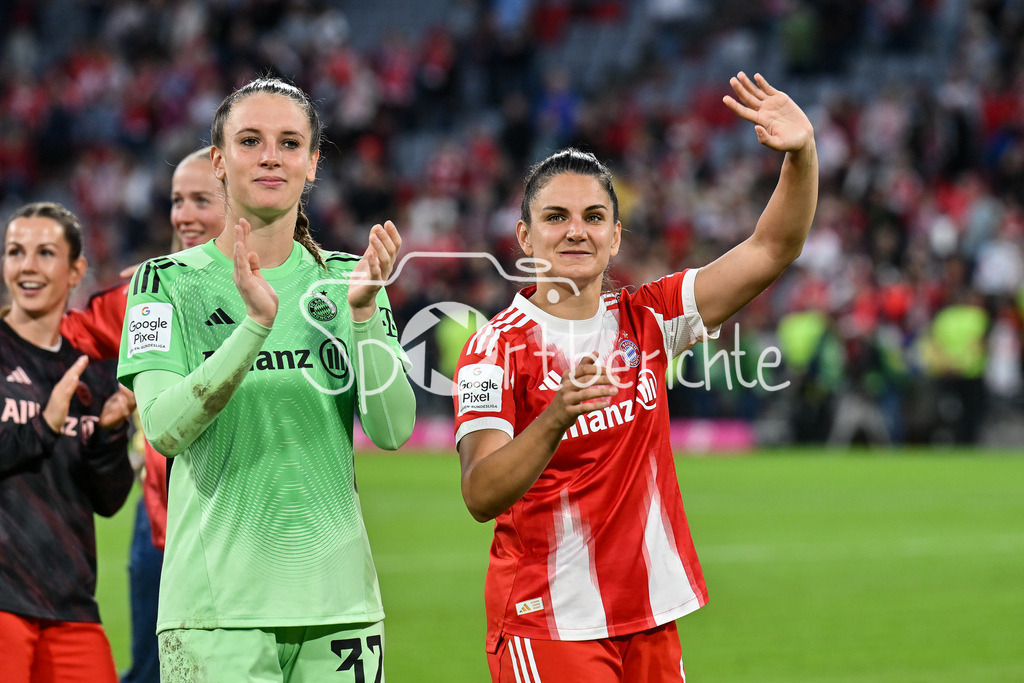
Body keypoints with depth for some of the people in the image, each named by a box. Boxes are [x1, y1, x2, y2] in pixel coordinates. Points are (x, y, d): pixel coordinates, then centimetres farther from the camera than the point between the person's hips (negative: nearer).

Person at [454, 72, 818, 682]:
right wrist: (557, 417, -37)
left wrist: (801, 153, -14)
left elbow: (771, 250, 2)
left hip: (651, 619, 5)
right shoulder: (497, 346, -8)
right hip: (548, 625, -5)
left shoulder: (644, 321, 6)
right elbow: (481, 496, -21)